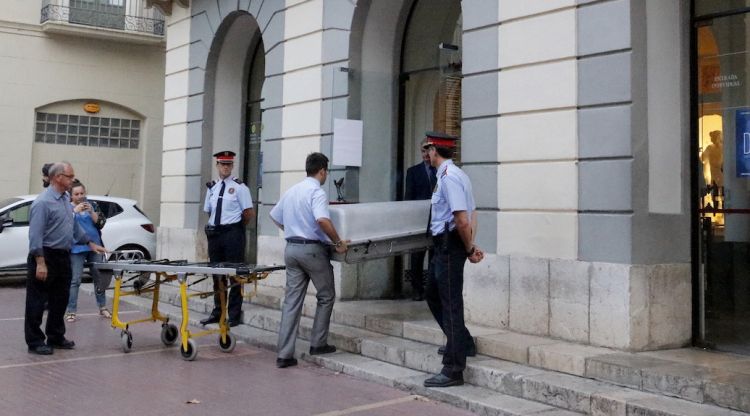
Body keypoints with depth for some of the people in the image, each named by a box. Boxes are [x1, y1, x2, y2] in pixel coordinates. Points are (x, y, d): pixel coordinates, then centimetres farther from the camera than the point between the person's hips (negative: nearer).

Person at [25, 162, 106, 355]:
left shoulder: (66, 199, 12)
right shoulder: (43, 202, -16)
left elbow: (74, 225, 23)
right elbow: (35, 235, -20)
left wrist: (90, 243, 22)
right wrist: (40, 263, -24)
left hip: (63, 257, 9)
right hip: (46, 256, -9)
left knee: (60, 300, 14)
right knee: (37, 302, 1)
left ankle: (56, 337, 25)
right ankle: (34, 342, 7)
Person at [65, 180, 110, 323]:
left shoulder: (92, 205, 7)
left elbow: (100, 223, 0)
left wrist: (91, 211, -15)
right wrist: (75, 211, -22)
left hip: (94, 246, 3)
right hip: (77, 248, -3)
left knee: (99, 277, 10)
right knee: (75, 280, -7)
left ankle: (102, 307, 22)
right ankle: (71, 311, -3)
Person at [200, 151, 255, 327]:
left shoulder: (239, 187, -4)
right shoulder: (212, 188, 12)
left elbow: (250, 213, -5)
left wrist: (237, 226, 4)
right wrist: (214, 226, 14)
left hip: (232, 234, -6)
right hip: (214, 233, 6)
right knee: (217, 274, 12)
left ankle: (234, 315, 5)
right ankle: (217, 312, 23)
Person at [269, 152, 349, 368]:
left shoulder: (291, 191, 13)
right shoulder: (317, 192, -12)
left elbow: (275, 216, 24)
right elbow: (322, 220, -28)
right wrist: (338, 242, -18)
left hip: (291, 248, 7)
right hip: (312, 249, -7)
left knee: (291, 301, 5)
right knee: (326, 296, 12)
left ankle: (284, 354, 3)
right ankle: (318, 344, 15)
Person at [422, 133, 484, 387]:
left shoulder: (449, 177, -19)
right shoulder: (456, 174, 13)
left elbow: (462, 221, -24)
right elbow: (472, 214, 13)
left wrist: (469, 249, -11)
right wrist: (471, 246, 4)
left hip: (449, 245, -10)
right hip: (443, 245, 10)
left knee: (451, 304, -5)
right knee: (433, 295, 23)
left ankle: (453, 370, 2)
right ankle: (461, 342, 36)